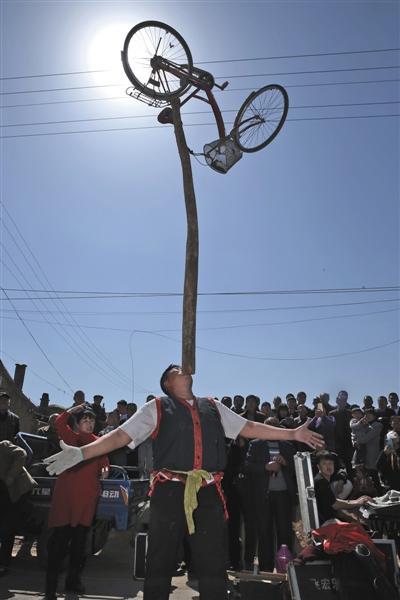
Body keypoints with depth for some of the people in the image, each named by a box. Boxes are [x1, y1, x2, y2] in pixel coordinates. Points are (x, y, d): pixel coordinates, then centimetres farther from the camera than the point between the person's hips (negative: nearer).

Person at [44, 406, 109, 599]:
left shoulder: (99, 442, 12)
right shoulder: (71, 437, 2)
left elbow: (104, 461, 10)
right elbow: (59, 423, -13)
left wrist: (104, 469, -10)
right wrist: (74, 409, -10)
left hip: (88, 492, 4)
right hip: (67, 490, -4)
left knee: (80, 537, 14)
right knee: (60, 536, -5)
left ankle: (73, 579, 29)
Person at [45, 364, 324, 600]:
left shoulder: (213, 407, 17)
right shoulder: (157, 408, 6)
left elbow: (249, 428, 17)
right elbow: (120, 435, 0)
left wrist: (292, 434, 14)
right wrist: (81, 453, -11)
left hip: (208, 492, 3)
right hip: (170, 491, -3)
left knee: (213, 562, 9)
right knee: (161, 560, 6)